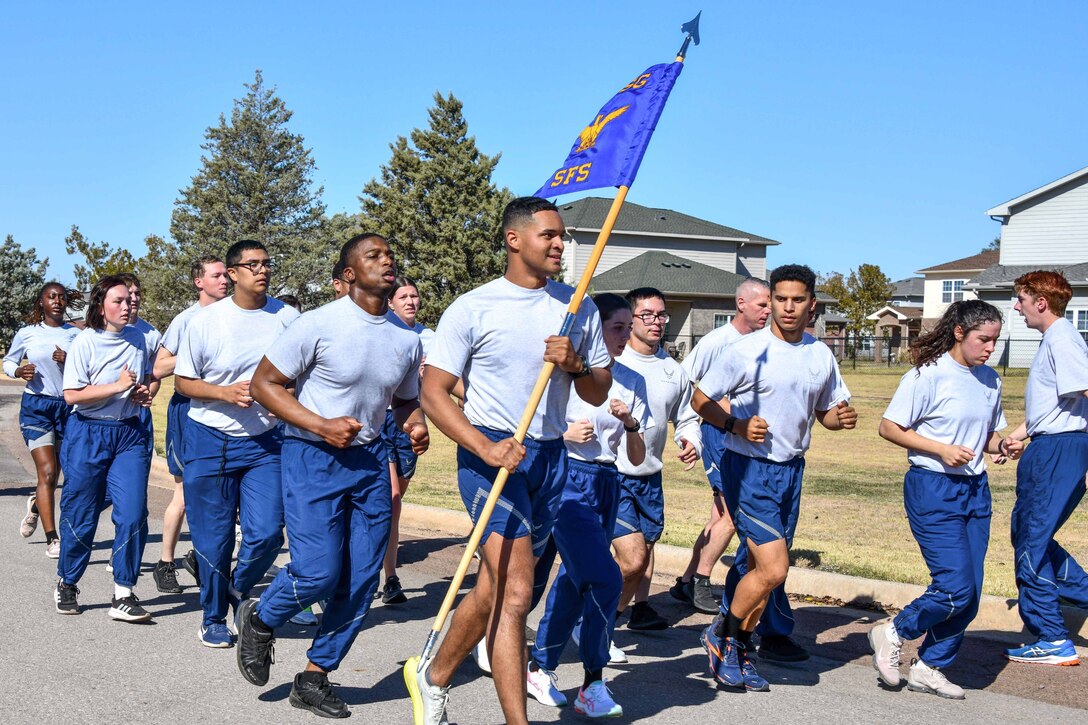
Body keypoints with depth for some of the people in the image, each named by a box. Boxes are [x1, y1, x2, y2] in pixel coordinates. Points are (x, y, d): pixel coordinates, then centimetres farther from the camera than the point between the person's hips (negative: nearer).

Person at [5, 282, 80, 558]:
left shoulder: (76, 334, 2)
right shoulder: (27, 334, 1)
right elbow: (8, 362, 13)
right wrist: (19, 372, -8)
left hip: (68, 406, 2)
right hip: (36, 406, -2)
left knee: (53, 473, 11)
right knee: (47, 471, -12)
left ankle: (35, 505, 45)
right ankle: (52, 539, -8)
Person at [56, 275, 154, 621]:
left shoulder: (137, 338, 8)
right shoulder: (85, 342, -6)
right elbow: (72, 395, -12)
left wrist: (144, 392, 3)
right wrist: (117, 386, -17)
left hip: (130, 434, 3)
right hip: (88, 434, -3)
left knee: (133, 513, -8)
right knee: (81, 516, 5)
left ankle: (123, 595, 1)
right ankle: (66, 584, 28)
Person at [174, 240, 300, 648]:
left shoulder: (288, 318, 0)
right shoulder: (205, 321, -4)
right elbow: (183, 381, 1)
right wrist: (225, 393, -15)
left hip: (266, 441, 1)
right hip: (210, 440, -1)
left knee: (266, 533, -8)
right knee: (213, 538, 5)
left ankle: (239, 589, 24)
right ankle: (214, 618, 26)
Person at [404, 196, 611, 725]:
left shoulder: (578, 308, 9)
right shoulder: (472, 308, -5)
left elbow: (599, 394, 13)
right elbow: (432, 392, -7)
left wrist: (575, 366, -10)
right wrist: (486, 448, -21)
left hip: (550, 457, 5)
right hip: (490, 452, -5)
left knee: (493, 590, 14)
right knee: (515, 591, -17)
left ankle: (432, 678, 36)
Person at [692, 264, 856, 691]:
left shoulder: (821, 355, 6)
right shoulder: (749, 350, -11)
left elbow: (826, 411, 19)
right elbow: (701, 400, -6)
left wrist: (842, 417, -4)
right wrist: (736, 426, -21)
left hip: (791, 470, 6)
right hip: (749, 467, -6)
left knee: (763, 569, 10)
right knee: (773, 568, -14)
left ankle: (739, 650, 26)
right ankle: (722, 634, 9)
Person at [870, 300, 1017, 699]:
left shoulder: (990, 380, 10)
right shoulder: (928, 375, -11)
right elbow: (889, 427, -10)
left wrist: (1002, 446, -1)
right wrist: (941, 450, -18)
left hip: (976, 488, 7)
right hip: (933, 489, -7)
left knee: (969, 595, 5)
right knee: (956, 587, -12)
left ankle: (928, 667, 21)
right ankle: (892, 634, 12)